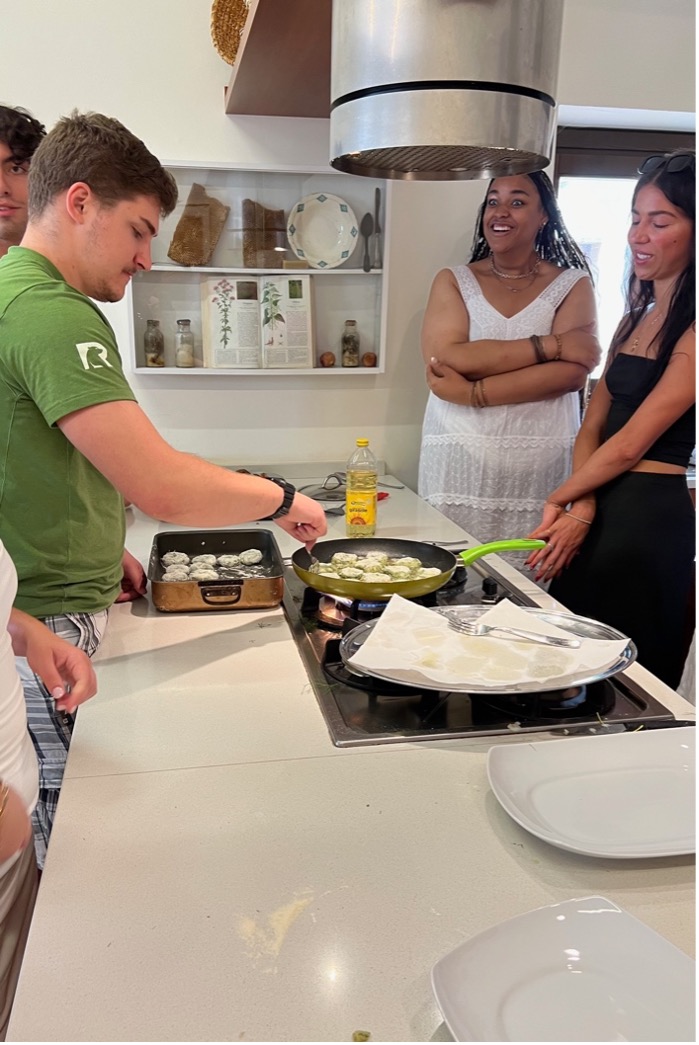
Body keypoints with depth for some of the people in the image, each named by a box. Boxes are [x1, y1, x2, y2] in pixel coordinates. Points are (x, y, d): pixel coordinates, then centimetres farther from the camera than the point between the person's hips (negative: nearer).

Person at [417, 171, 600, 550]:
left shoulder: (572, 285, 9)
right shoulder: (453, 282, 10)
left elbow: (572, 373, -7)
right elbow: (445, 360, -8)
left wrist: (474, 392, -15)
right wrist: (550, 344, -10)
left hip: (540, 468, 0)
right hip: (459, 462, 1)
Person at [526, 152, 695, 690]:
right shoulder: (636, 319, 14)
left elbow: (631, 443, -14)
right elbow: (593, 427, 8)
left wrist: (559, 500, -2)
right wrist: (582, 509, -8)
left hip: (649, 521, -8)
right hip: (600, 513, 8)